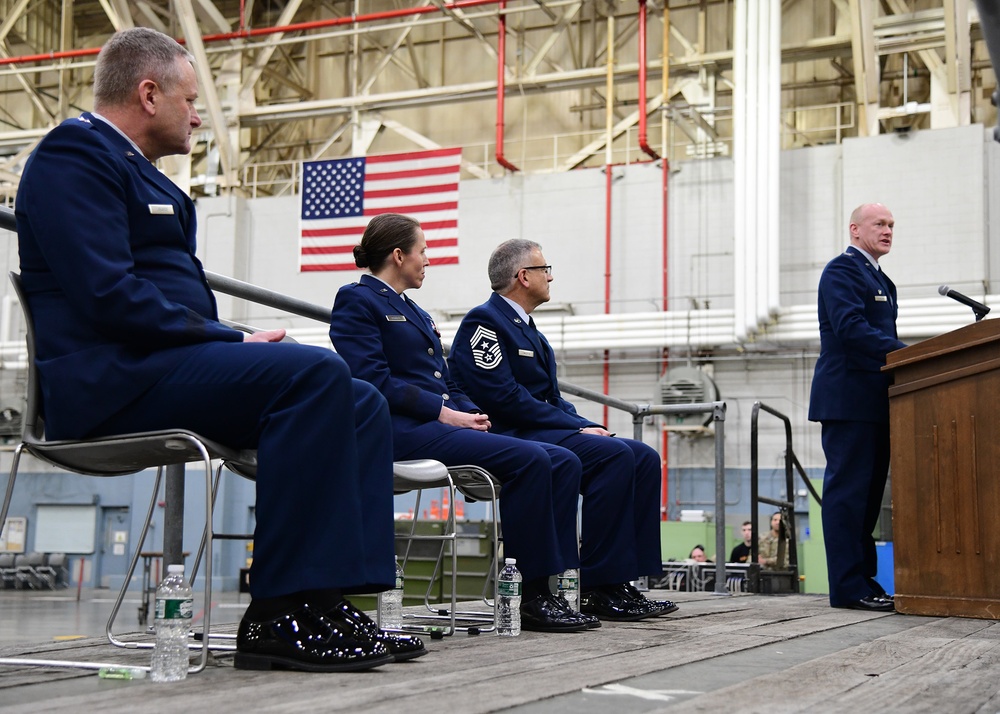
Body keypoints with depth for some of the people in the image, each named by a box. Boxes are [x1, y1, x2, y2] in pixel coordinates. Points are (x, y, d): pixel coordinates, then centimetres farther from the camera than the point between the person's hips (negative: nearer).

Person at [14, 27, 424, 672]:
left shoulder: (137, 171, 27)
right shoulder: (76, 154, -5)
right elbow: (109, 294, -19)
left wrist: (235, 341, 4)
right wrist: (236, 342, -15)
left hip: (168, 364, 10)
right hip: (112, 376, -10)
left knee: (362, 404, 1)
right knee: (316, 372, -28)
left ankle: (331, 601, -9)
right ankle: (280, 613, -28)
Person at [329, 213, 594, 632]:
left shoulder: (415, 313, 29)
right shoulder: (357, 300, 1)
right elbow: (374, 380, -12)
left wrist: (472, 414, 2)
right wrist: (443, 412, -16)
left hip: (439, 424, 9)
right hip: (403, 430, -9)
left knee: (564, 462, -7)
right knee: (529, 459, -27)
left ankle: (545, 588, -13)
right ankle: (532, 596, -21)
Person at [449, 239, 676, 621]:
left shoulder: (526, 328, 23)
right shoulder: (483, 322, -8)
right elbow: (504, 397, -18)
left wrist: (588, 426, 2)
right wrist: (578, 429, -16)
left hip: (549, 432, 10)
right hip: (510, 439, -10)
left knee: (644, 457, -5)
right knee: (614, 455, -27)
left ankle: (622, 582, -9)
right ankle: (597, 587, -25)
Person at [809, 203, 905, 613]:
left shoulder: (880, 279, 25)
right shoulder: (841, 270, -5)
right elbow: (850, 328, -19)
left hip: (874, 401, 10)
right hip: (849, 398, -10)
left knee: (869, 492, 10)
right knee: (848, 489, -8)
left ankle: (863, 577, 16)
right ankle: (848, 587, -7)